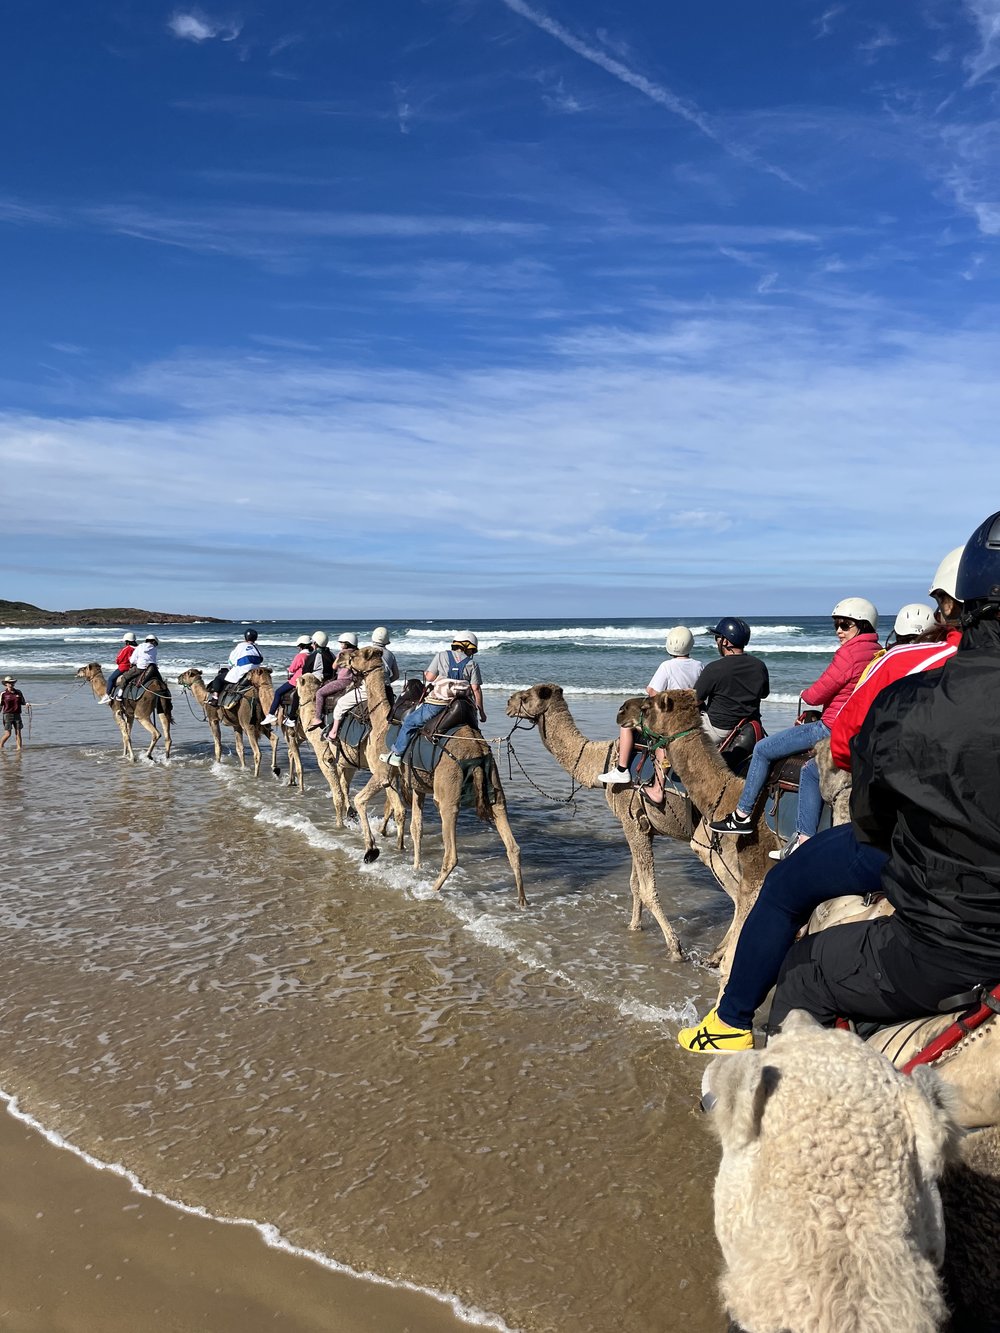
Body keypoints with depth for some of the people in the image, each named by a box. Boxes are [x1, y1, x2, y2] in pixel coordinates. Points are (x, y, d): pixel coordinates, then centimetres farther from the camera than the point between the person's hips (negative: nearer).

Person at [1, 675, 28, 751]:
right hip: (7, 715, -3)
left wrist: (26, 704, -6)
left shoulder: (18, 692, 7)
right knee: (8, 734, -5)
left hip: (17, 715, 3)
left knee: (18, 732, 1)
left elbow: (22, 702, 15)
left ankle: (19, 747, 4)